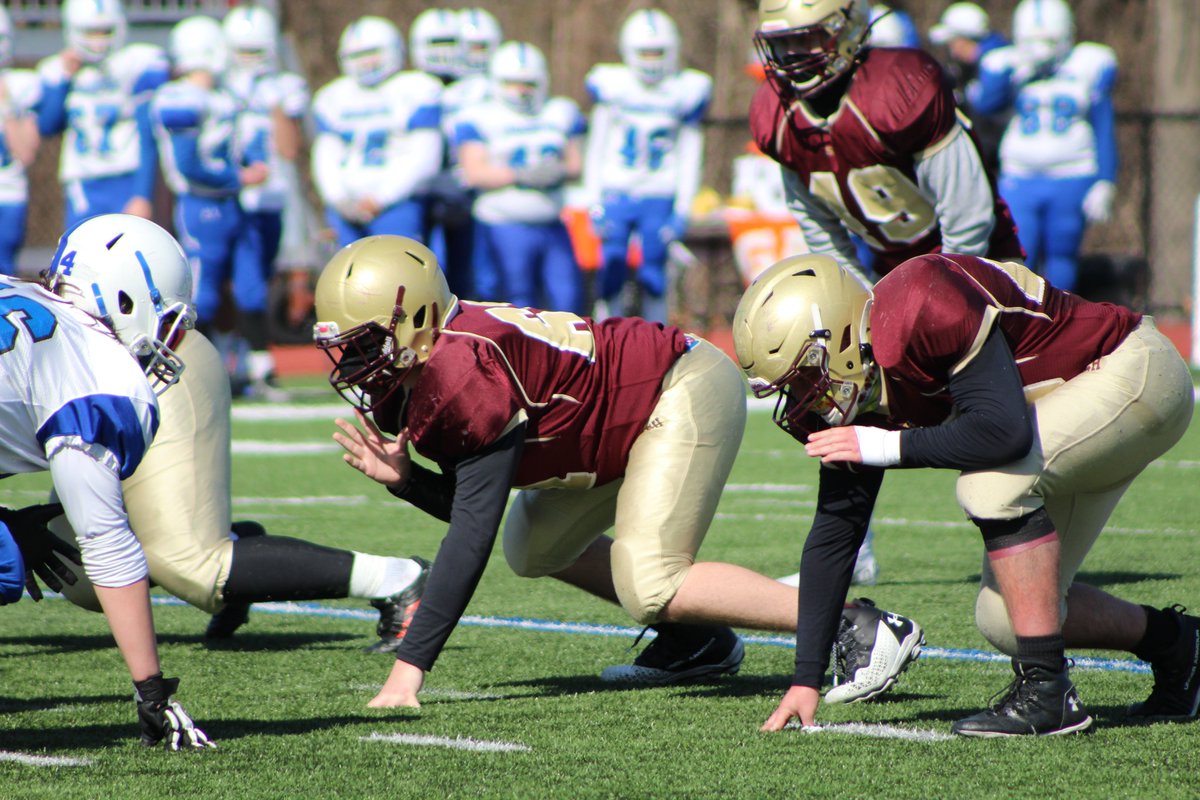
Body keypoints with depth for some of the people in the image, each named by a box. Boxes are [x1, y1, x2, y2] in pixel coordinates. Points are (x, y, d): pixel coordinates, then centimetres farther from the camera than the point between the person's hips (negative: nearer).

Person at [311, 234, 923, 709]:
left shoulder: (465, 372, -28)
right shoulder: (410, 378, 1)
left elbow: (474, 528, -30)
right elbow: (469, 503, 7)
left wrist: (408, 668, -30)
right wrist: (402, 478, -16)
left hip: (684, 393, -10)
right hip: (635, 406, 10)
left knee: (649, 587, -20)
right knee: (534, 548, 14)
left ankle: (857, 627, -15)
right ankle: (694, 642, 21)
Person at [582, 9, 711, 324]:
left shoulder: (686, 92, 3)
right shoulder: (612, 86, 1)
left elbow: (690, 158, 7)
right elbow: (596, 149, 6)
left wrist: (682, 210, 1)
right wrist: (594, 202, 1)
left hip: (658, 200, 0)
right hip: (616, 195, 0)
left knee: (652, 278, -5)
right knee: (612, 266, -10)